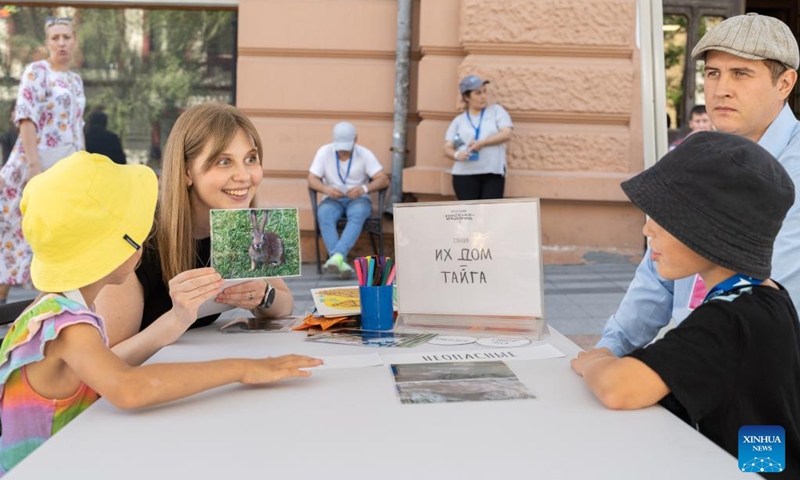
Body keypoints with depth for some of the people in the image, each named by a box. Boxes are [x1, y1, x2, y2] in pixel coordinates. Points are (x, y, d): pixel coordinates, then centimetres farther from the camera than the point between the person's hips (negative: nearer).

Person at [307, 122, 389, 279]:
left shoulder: (365, 154, -5)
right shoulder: (324, 152, -2)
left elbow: (384, 179, -13)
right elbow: (312, 179, -5)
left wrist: (364, 188, -32)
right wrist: (326, 189, -28)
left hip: (358, 199, -1)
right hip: (333, 199, 1)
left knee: (357, 215, -37)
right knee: (324, 215, -34)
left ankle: (336, 256, -52)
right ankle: (341, 262, -46)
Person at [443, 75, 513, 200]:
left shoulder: (496, 111, 11)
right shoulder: (459, 120, 13)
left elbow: (506, 134, -3)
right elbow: (447, 148, 8)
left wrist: (482, 143, -15)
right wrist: (457, 155, -16)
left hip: (493, 173, -1)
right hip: (465, 174, 1)